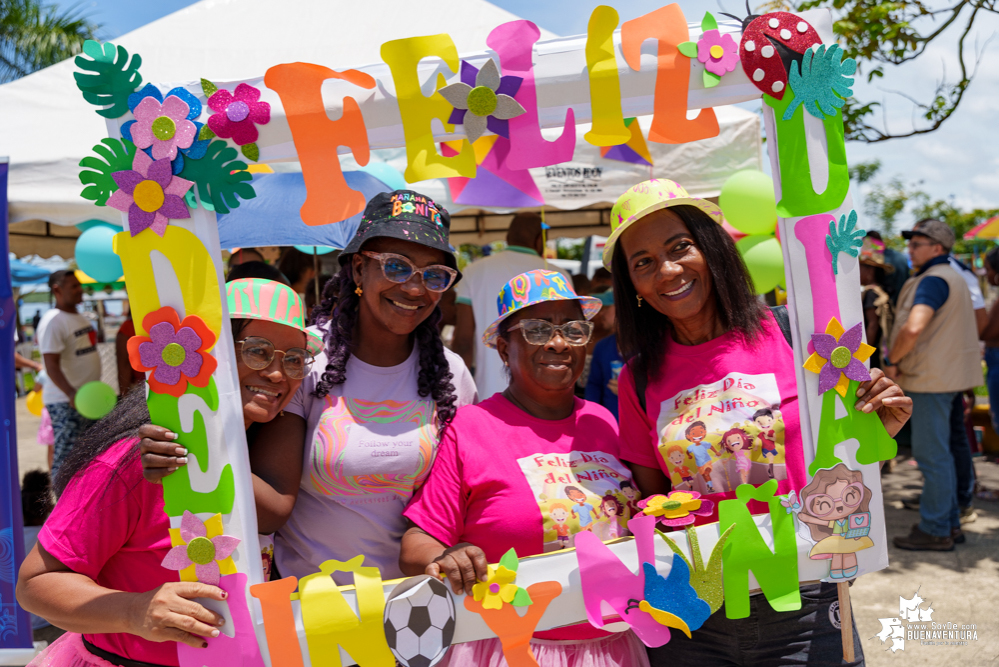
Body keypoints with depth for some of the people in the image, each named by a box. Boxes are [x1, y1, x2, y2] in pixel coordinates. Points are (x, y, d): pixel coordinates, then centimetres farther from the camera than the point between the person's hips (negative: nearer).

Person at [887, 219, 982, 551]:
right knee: (939, 452, 16)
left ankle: (935, 530, 2)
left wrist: (892, 361, -17)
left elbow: (913, 327, -32)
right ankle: (950, 523, 24)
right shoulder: (954, 278, 18)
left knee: (931, 454, -5)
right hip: (946, 375, 11)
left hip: (931, 378, -11)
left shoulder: (933, 280, -16)